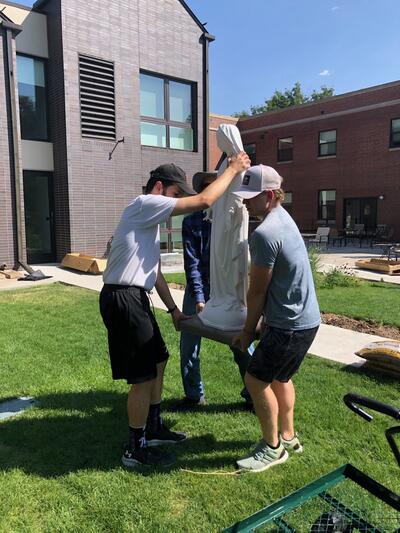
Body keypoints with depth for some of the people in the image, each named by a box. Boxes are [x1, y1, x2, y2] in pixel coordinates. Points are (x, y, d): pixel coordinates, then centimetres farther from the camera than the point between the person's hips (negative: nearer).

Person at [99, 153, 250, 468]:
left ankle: (153, 429, 35)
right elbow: (204, 201, -18)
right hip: (123, 299, -11)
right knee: (143, 376, -2)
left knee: (158, 360, 20)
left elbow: (154, 271, 23)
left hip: (135, 299, 11)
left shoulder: (151, 220, 21)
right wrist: (233, 169, -5)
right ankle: (136, 449, 15)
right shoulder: (146, 204, -10)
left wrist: (173, 309, 23)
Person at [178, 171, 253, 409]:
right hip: (199, 290, 1)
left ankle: (253, 394, 23)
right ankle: (194, 395, 29)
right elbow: (192, 263, -7)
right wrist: (199, 297, -12)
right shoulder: (192, 222, -3)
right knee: (189, 347, 8)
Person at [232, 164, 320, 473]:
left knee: (256, 380, 1)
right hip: (306, 318, 10)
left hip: (290, 326, -10)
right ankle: (288, 437, 38)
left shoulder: (264, 234, -23)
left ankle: (273, 448, 18)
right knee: (280, 377, 22)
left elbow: (257, 291, -14)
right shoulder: (282, 215, 5)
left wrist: (249, 331, -4)